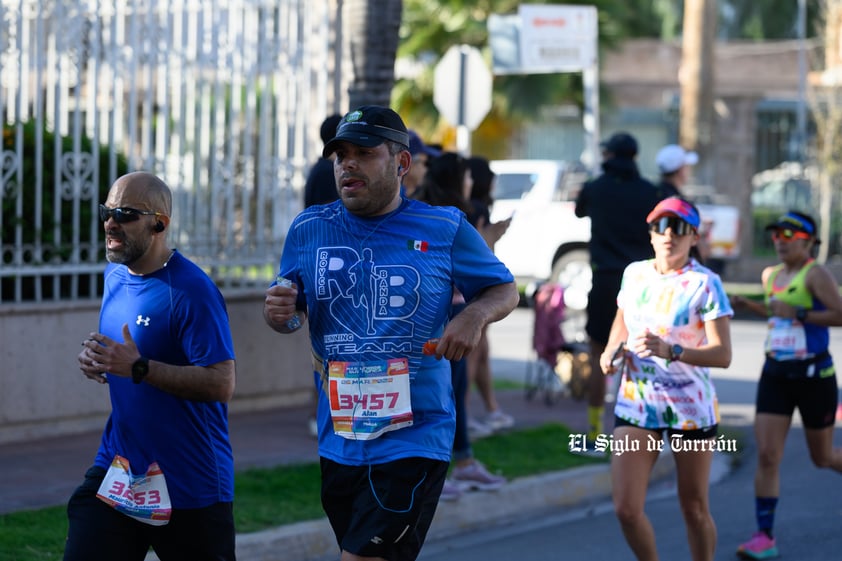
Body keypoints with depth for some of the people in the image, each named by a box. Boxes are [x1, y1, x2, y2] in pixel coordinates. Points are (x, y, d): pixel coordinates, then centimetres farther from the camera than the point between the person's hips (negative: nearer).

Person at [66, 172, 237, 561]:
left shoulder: (191, 291, -17)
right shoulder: (114, 276, 9)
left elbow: (221, 383, -23)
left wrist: (138, 368, -27)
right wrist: (98, 360, 1)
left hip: (190, 483, -6)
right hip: (117, 470, 7)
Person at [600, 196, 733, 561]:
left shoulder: (704, 283, -12)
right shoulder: (634, 273, 4)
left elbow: (722, 354, -20)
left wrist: (670, 351, -34)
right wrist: (611, 351, 4)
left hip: (691, 410, -3)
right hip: (636, 405, 3)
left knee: (694, 510, 9)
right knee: (626, 509, -6)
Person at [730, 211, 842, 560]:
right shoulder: (771, 276, 8)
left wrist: (798, 314, -26)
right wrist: (750, 306, 10)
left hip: (813, 374, -5)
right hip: (775, 373, 5)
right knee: (766, 456, -7)